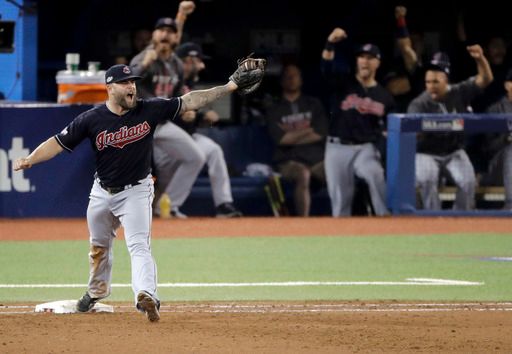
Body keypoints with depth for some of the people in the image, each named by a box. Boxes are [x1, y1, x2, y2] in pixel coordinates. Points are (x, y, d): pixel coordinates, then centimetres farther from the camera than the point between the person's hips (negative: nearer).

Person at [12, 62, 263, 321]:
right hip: (102, 192, 3)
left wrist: (230, 86, -18)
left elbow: (189, 102, -12)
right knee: (99, 246, 21)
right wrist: (29, 160, -28)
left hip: (136, 191, -3)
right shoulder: (92, 119, -13)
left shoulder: (150, 110, -13)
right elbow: (58, 143, -12)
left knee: (139, 245, -20)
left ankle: (146, 295, -37)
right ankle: (96, 292, 45)